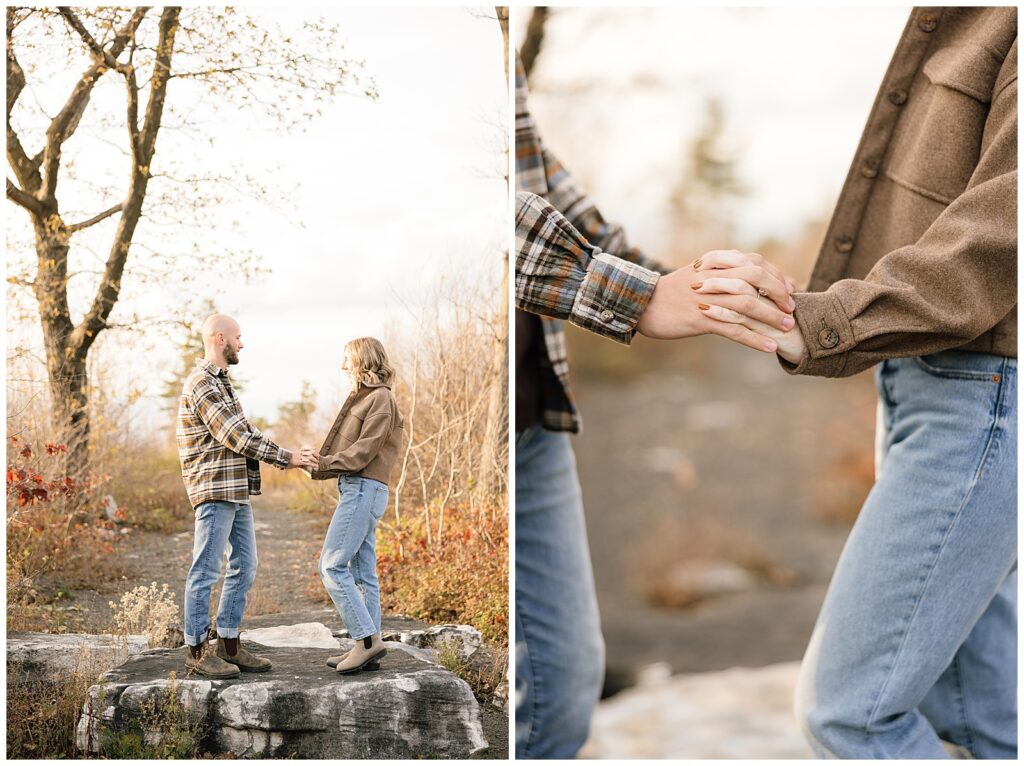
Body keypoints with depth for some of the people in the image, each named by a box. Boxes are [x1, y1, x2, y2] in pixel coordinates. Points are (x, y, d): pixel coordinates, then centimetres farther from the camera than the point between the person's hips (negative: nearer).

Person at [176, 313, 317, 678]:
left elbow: (243, 433, 18)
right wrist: (285, 457, -10)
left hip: (238, 491, 10)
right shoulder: (202, 384, -14)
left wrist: (284, 455, 8)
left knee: (244, 567, 11)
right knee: (205, 571, -4)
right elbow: (236, 437, -17)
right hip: (214, 490, -10)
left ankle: (229, 645, 18)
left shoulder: (220, 382, 18)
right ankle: (197, 652, 2)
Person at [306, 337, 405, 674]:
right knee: (362, 572, 8)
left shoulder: (380, 399, -9)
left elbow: (364, 450, -16)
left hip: (364, 489, -10)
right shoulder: (364, 398, 21)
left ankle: (367, 638, -13)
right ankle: (369, 648, 10)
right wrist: (317, 461, 10)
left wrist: (325, 463, -18)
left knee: (331, 566, -13)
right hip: (358, 489, 10)